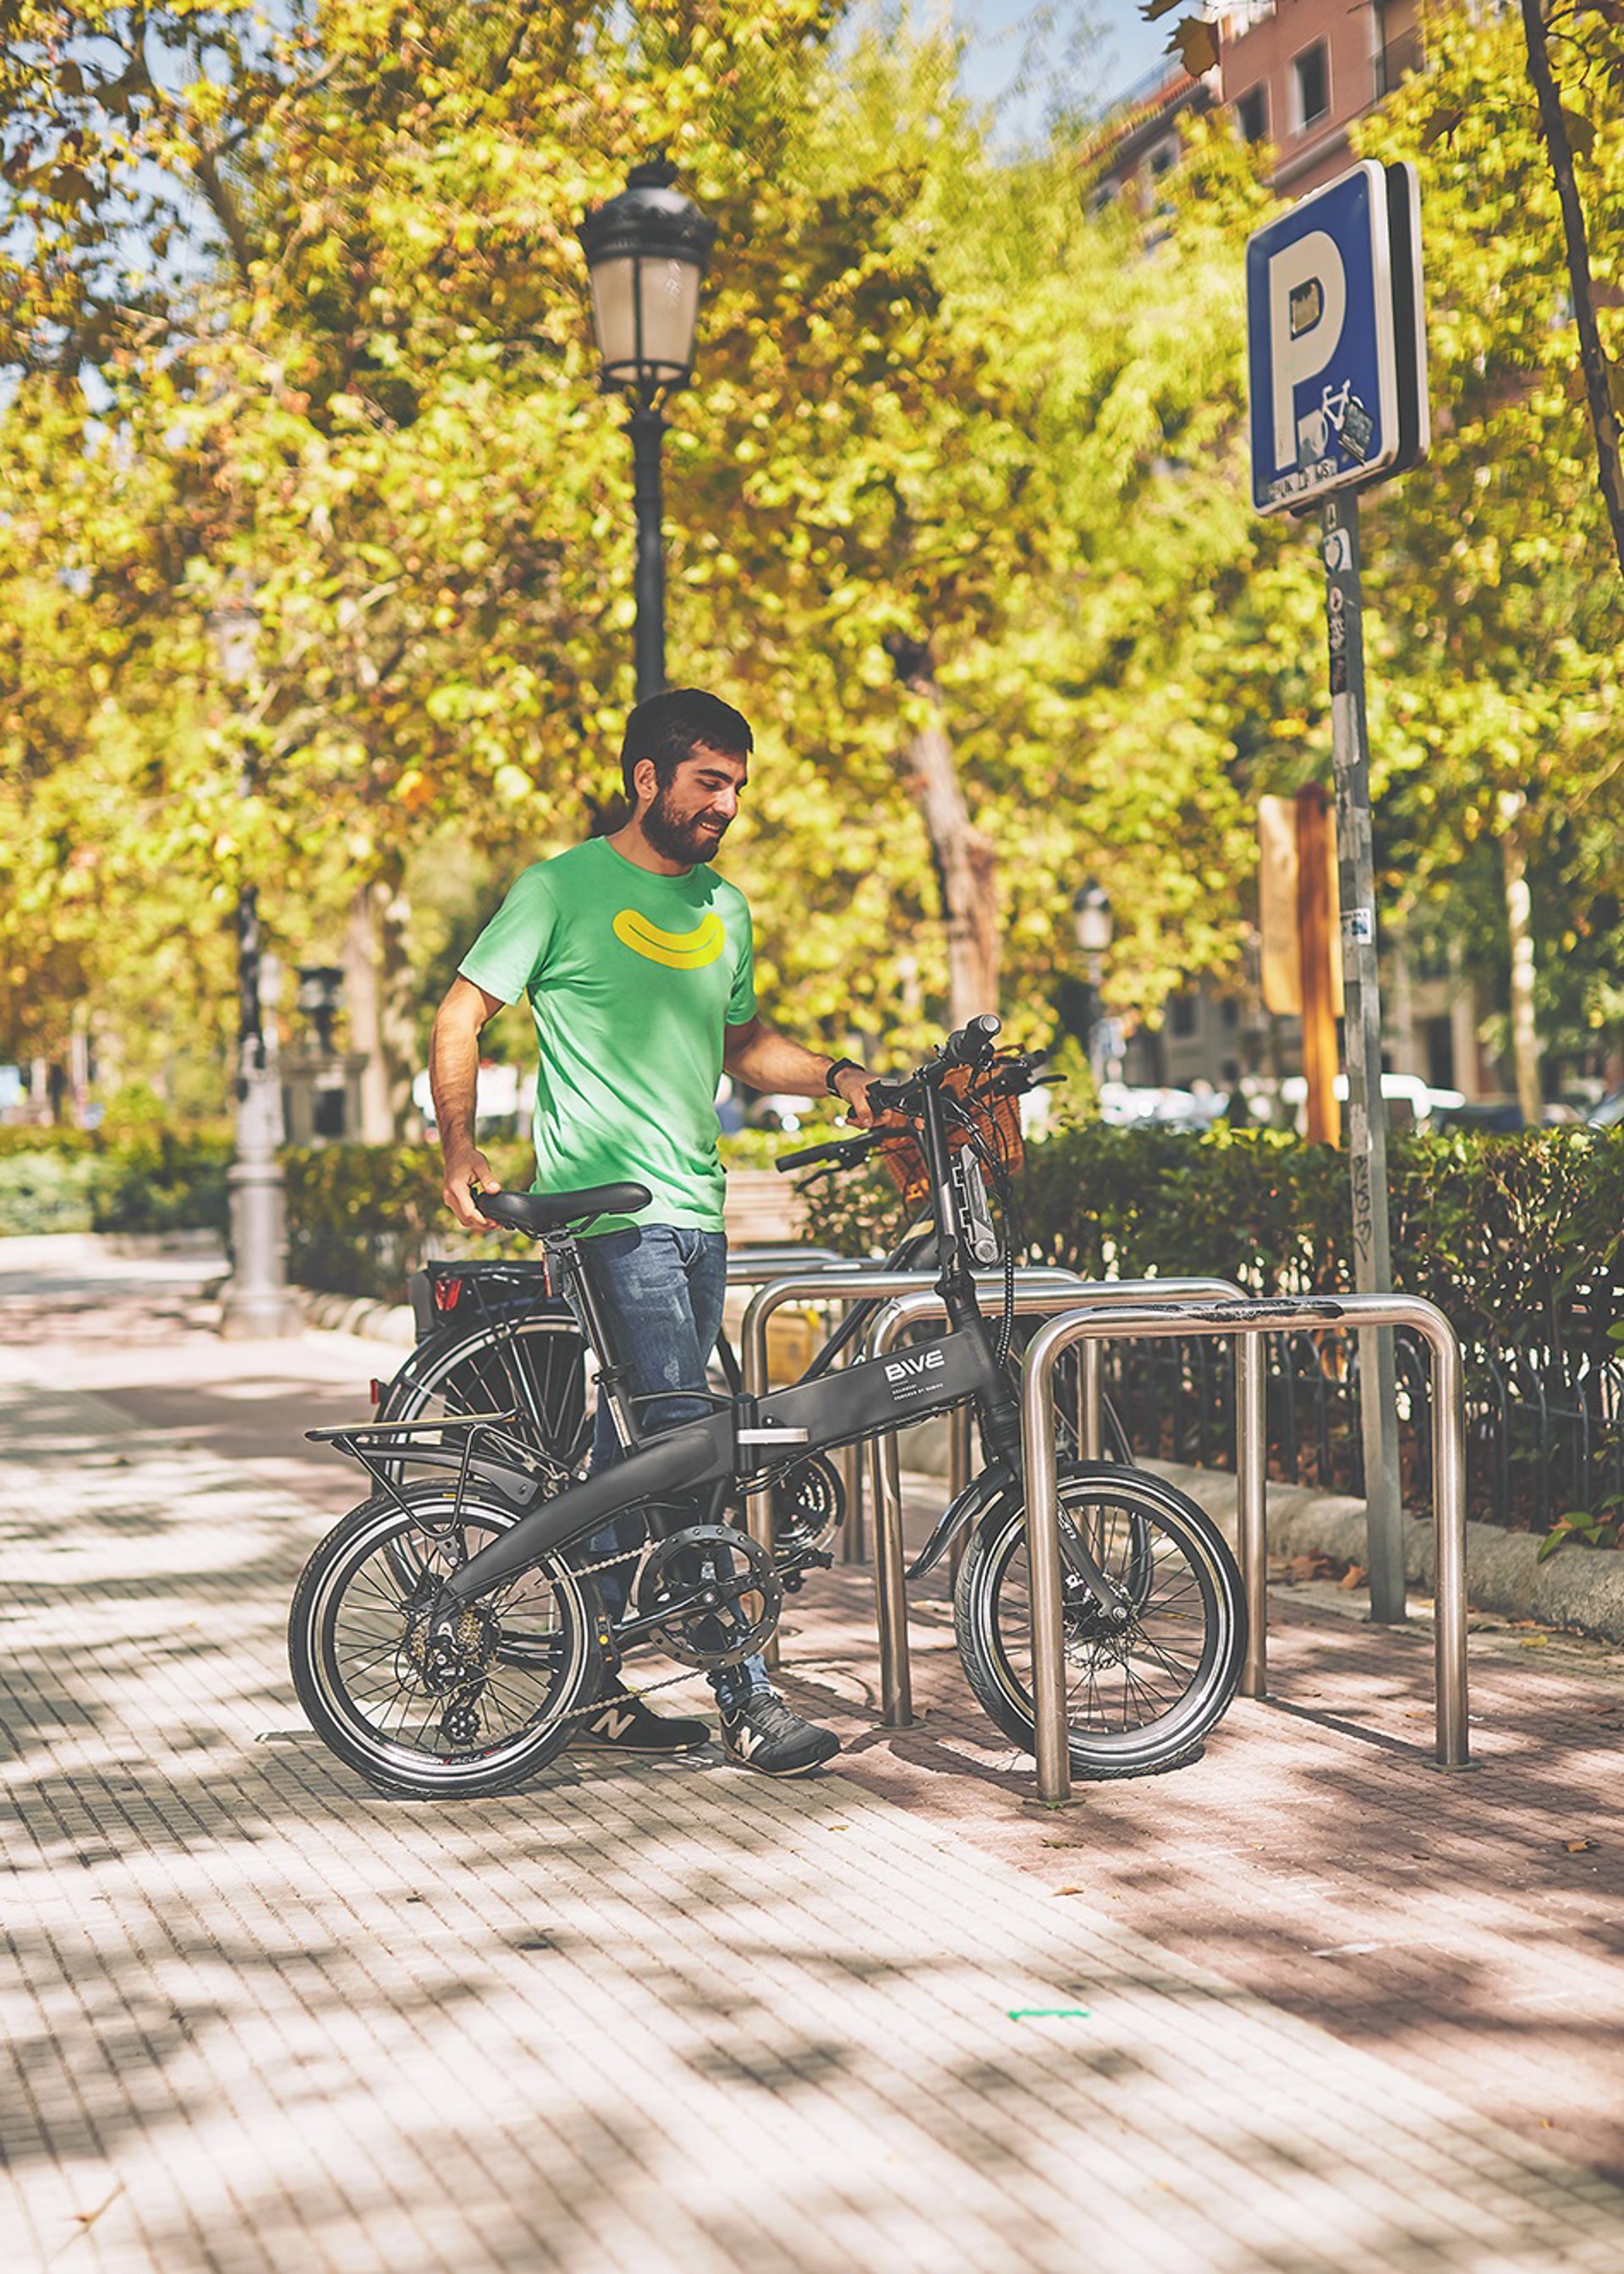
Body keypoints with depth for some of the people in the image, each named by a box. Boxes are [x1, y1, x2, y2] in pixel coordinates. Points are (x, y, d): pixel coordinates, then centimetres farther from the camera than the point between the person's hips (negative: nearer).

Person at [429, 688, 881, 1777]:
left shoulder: (722, 906, 17)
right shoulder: (565, 889, -3)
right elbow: (462, 1018, -1)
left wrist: (839, 1077, 10)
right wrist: (461, 1153, -10)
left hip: (696, 1211, 7)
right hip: (609, 1207, -7)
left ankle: (598, 1690, 18)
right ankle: (747, 1698, -9)